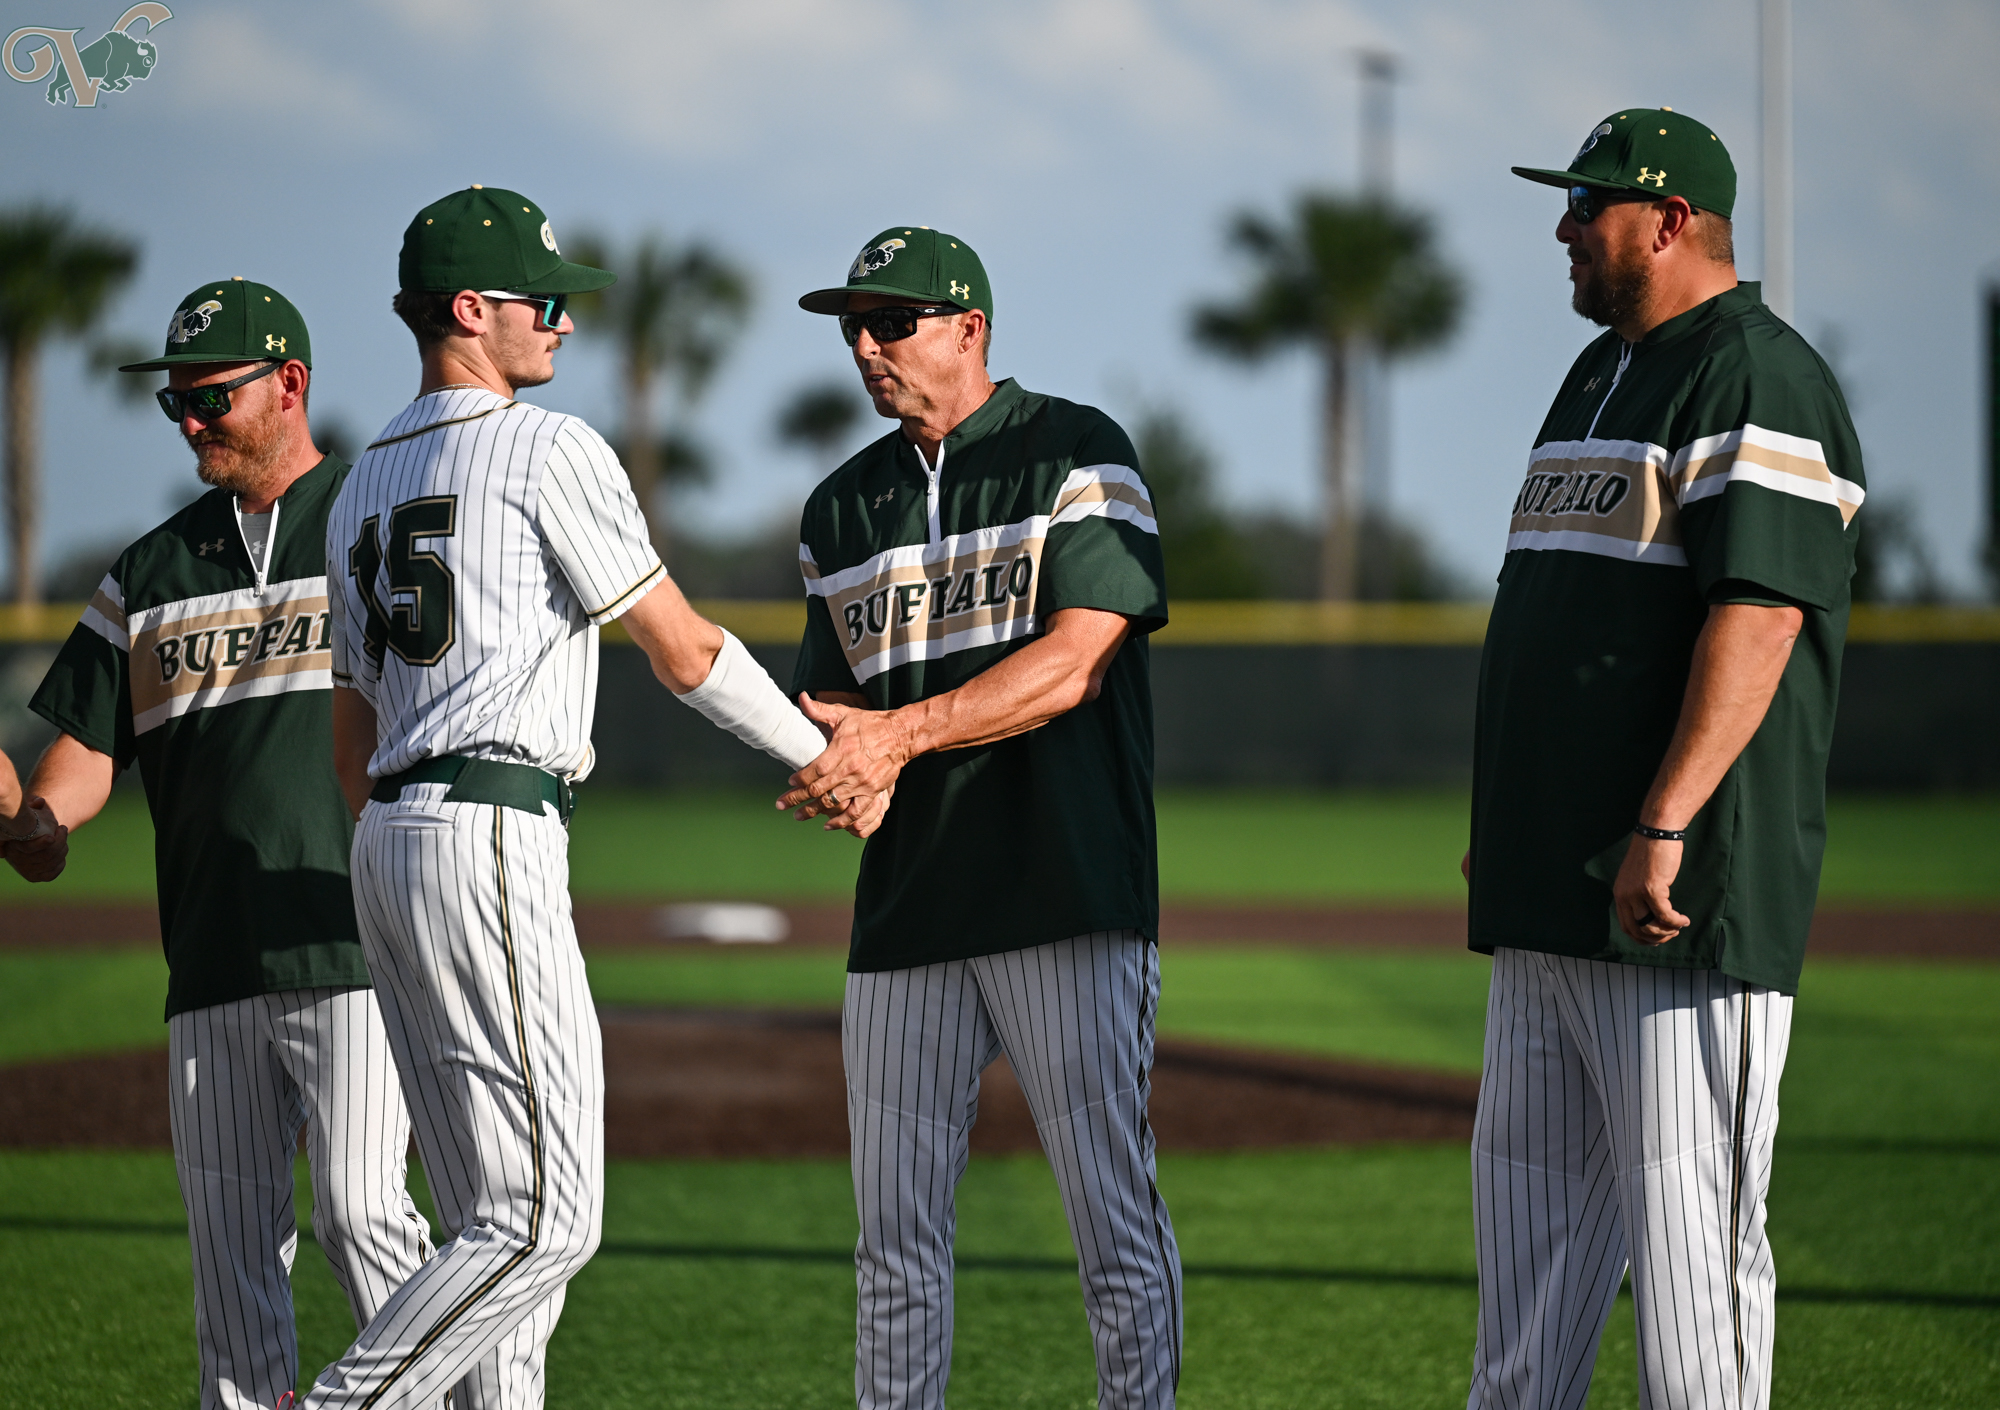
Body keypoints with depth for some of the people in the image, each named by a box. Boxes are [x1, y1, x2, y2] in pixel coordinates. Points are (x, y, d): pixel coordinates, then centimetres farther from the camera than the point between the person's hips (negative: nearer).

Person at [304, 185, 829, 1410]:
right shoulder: (548, 450, -5)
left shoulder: (366, 489, 20)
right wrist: (827, 759, 10)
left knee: (496, 1220, 10)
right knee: (549, 1219, -11)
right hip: (490, 839, -9)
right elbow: (685, 653, -3)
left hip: (389, 846, 9)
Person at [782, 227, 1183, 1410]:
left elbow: (1074, 659, -13)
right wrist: (827, 778, -5)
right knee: (897, 1236, 5)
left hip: (1069, 903, -5)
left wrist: (901, 733, -19)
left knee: (1113, 1213, -6)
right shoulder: (844, 508, 16)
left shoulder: (1078, 455, -2)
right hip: (908, 911, 5)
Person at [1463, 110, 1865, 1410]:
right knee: (1527, 1196, 12)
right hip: (1553, 892, 10)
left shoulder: (1756, 377, -11)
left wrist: (1664, 828, -28)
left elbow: (1759, 617, -22)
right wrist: (1505, 822, 23)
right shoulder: (1601, 376, 20)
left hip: (1687, 898, -10)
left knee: (1687, 1217, -9)